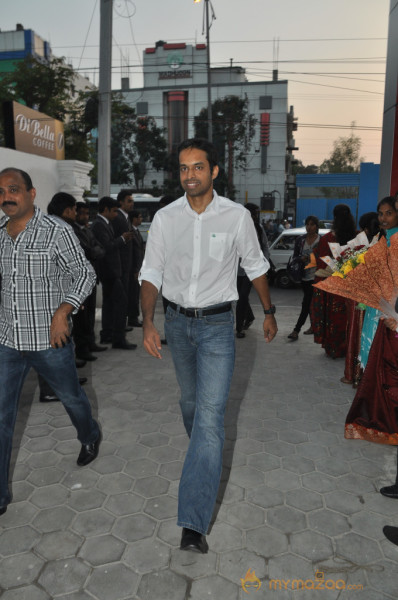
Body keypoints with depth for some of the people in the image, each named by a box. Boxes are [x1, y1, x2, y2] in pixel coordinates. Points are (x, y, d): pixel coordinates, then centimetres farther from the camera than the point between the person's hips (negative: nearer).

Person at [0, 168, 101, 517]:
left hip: (50, 341, -4)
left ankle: (90, 437, 51)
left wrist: (62, 311, -22)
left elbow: (85, 274, -11)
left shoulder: (56, 231, -12)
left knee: (71, 397, 18)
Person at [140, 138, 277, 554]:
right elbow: (151, 274, -2)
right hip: (176, 320, 3)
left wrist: (269, 312, 13)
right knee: (190, 400, 21)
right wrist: (148, 322, -16)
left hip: (217, 323, -3)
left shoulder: (237, 216, -7)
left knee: (210, 415, -10)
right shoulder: (165, 218, -3)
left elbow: (255, 266, 5)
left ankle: (193, 523, -5)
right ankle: (202, 451, 52)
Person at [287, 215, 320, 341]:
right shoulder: (300, 240, 7)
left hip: (316, 276, -5)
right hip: (304, 275, 5)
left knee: (306, 303, -8)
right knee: (310, 302, 17)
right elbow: (295, 256, 9)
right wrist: (301, 258, -11)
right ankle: (314, 325, 33)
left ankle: (296, 330, -7)